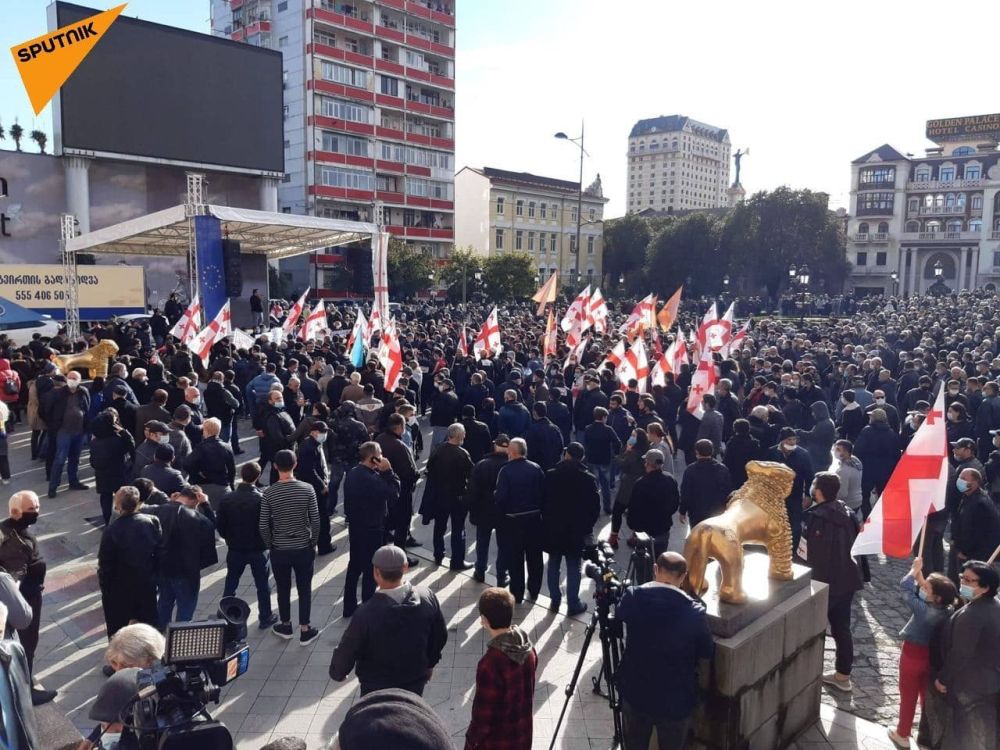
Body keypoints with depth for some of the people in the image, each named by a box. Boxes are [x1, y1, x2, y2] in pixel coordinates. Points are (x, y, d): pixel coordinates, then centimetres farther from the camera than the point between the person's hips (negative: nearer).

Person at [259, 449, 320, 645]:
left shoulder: (269, 493, -12)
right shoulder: (307, 489, -13)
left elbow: (263, 526, -8)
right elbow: (315, 521, -10)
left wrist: (270, 545, 8)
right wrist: (313, 543, 5)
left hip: (279, 549, 1)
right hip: (303, 548, 0)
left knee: (283, 590, 18)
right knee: (304, 590, 12)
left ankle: (286, 627, 35)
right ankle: (305, 631, 20)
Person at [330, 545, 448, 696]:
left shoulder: (367, 613, -32)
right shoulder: (427, 597, -19)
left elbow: (347, 650, -16)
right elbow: (440, 637, -3)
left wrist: (337, 673, 6)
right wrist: (429, 664, 15)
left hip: (377, 688, -3)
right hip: (416, 681, 3)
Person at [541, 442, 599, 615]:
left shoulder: (550, 475, -7)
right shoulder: (589, 479, -9)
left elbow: (542, 502, -2)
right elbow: (595, 507, -6)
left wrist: (546, 521, 11)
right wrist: (587, 526, 7)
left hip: (553, 529, 2)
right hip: (577, 531, -1)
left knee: (553, 565, 15)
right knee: (573, 568, 7)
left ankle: (555, 601, 22)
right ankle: (573, 604, 13)